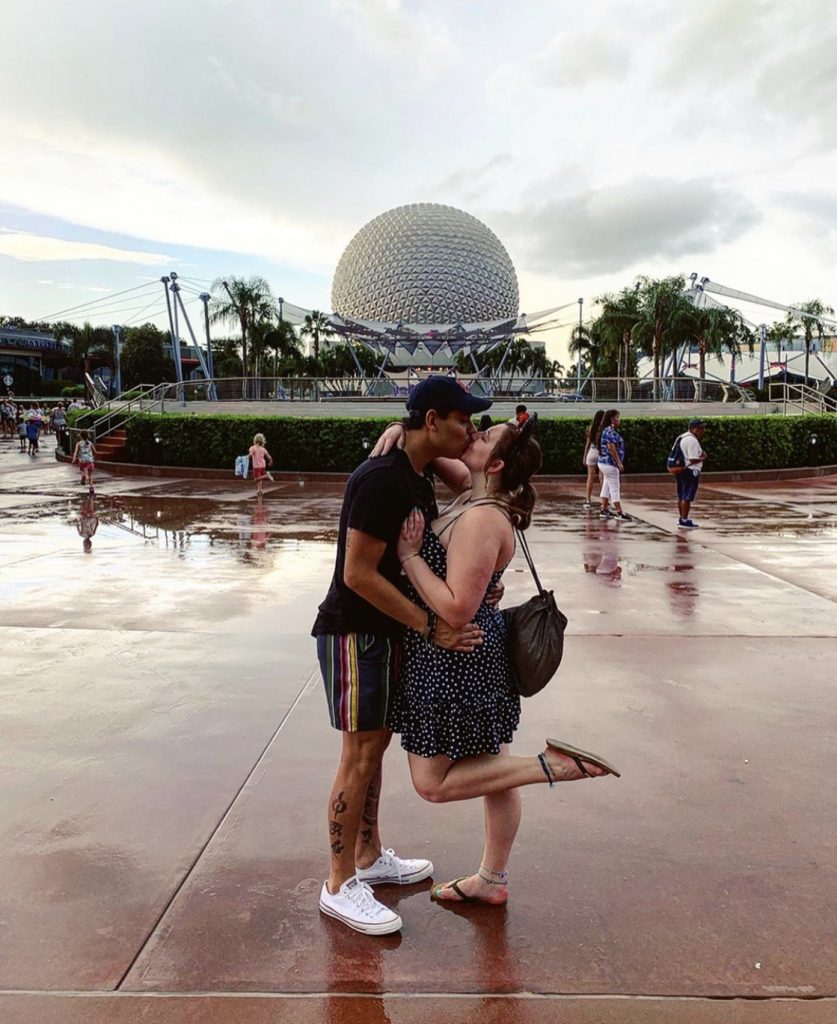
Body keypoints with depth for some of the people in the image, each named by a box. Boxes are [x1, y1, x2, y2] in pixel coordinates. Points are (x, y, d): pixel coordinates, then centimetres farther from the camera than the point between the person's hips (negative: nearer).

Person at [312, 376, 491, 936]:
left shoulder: (418, 479, 8)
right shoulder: (382, 480, -23)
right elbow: (358, 574, -24)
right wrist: (432, 626, -23)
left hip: (387, 631, 10)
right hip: (354, 632, -9)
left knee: (376, 744, 18)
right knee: (360, 755, -1)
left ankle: (370, 857, 35)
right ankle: (340, 885, 16)